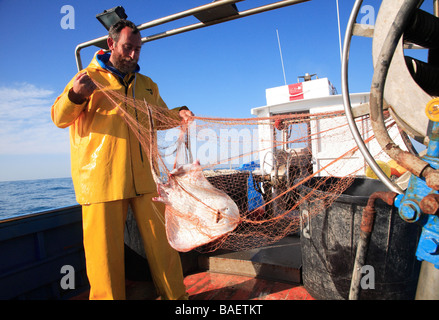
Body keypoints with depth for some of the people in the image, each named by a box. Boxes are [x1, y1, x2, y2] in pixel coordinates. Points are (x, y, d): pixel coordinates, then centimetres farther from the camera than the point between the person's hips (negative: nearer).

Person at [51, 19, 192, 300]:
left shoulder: (147, 85, 22)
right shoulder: (89, 78, 8)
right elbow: (60, 118, 2)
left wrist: (178, 114, 8)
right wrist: (75, 96, -20)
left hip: (145, 175, 4)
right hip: (101, 176, -3)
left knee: (161, 238, 6)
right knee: (105, 247, 0)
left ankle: (175, 295, 21)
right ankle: (108, 297, 20)